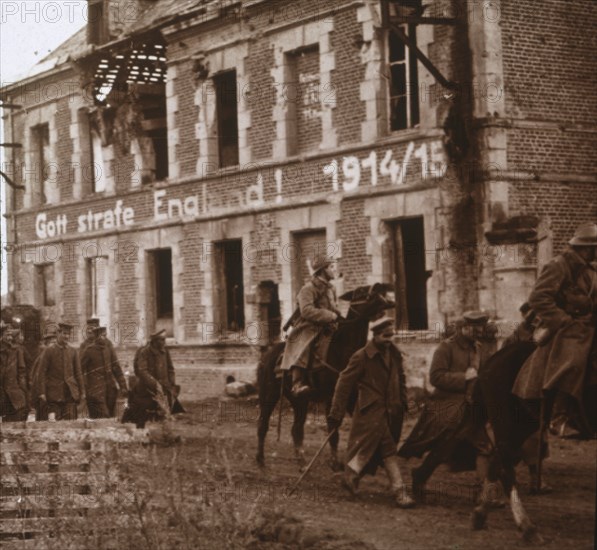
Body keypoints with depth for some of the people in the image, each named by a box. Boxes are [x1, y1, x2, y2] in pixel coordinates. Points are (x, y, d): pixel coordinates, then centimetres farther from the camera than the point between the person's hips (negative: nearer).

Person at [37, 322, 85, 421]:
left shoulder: (73, 351, 10)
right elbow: (42, 372, -4)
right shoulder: (50, 350, -2)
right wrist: (42, 392, -11)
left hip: (70, 393, 3)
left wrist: (82, 392, 9)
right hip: (54, 394, -3)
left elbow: (78, 373, 13)